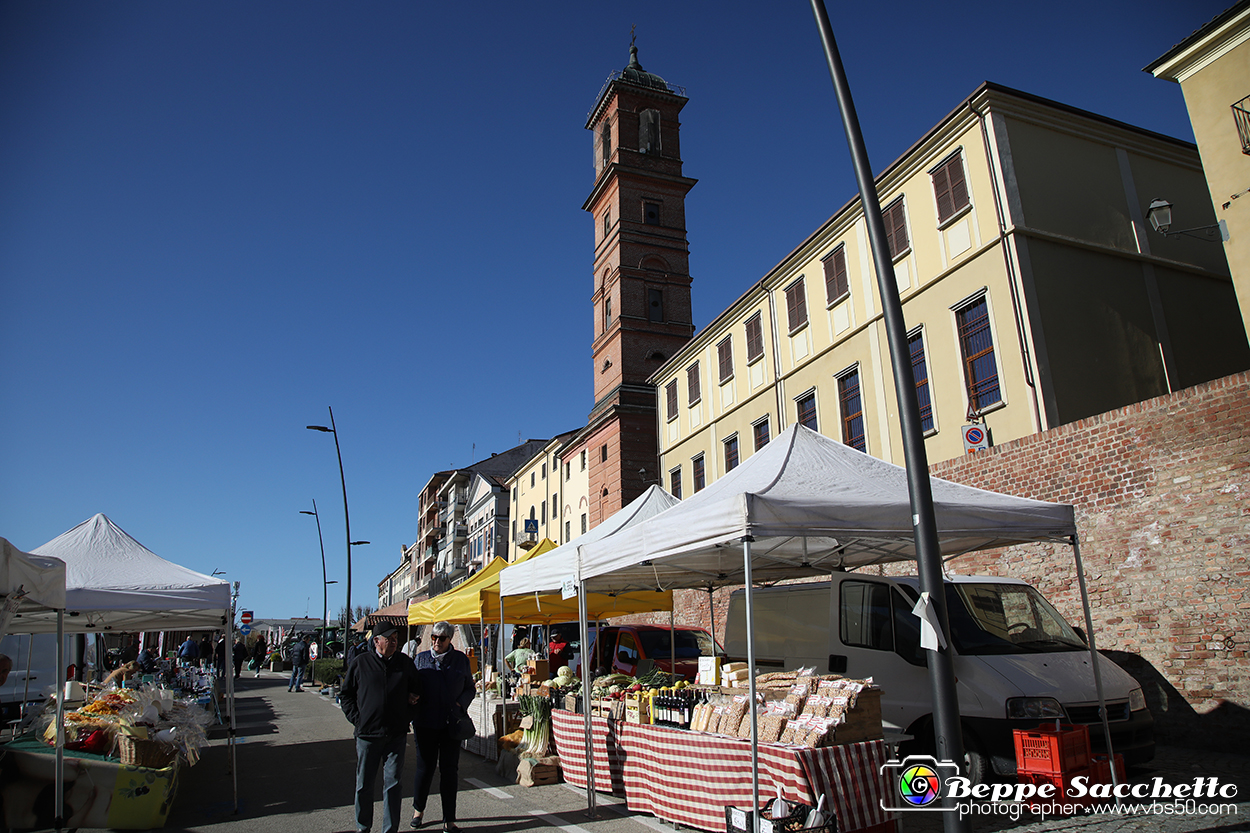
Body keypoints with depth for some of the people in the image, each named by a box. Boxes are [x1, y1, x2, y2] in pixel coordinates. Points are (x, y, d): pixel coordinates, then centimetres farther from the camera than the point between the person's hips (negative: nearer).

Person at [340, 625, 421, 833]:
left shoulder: (405, 663, 6)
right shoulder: (360, 663, 1)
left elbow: (416, 690, 17)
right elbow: (345, 694, 7)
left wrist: (407, 716, 5)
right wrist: (357, 719, -2)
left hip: (396, 734, 1)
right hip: (367, 733, -1)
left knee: (393, 784, 3)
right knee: (364, 784, 11)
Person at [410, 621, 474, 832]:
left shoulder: (461, 659, 5)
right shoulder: (421, 658, 4)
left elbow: (470, 688, 10)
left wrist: (460, 704, -7)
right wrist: (414, 717, -4)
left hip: (451, 724, 0)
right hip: (426, 723, 0)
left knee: (449, 769, 3)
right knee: (425, 767, 7)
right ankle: (418, 809, 33)